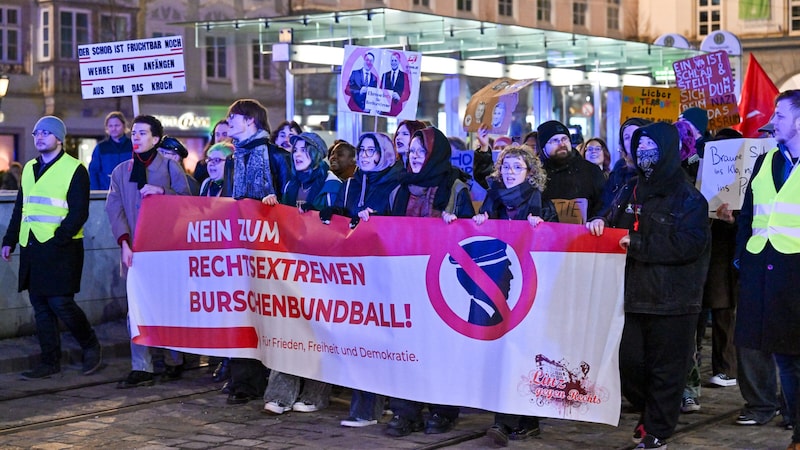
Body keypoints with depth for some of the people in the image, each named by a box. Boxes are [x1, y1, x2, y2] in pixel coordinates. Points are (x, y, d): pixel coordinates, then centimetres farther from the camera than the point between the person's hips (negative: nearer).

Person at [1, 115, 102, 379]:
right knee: (40, 306, 7)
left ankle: (91, 347, 12)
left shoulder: (74, 170, -5)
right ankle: (50, 361, 13)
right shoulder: (29, 168, 17)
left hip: (61, 249, -7)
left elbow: (79, 213, -11)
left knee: (60, 303, -9)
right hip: (31, 249, 7)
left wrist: (58, 239, -19)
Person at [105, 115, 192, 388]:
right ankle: (141, 368, -1)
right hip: (135, 250, 2)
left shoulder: (170, 167, 5)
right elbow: (114, 209, 5)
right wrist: (124, 242, -7)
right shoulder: (121, 172, 13)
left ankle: (174, 362, 16)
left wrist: (162, 191, -15)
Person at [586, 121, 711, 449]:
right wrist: (600, 222, 2)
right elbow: (613, 222, 28)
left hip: (672, 300, -6)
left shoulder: (688, 198, -6)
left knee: (666, 368, 1)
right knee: (629, 361, 8)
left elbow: (690, 243, -18)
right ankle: (648, 412, 30)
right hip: (634, 295, 6)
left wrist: (638, 244, -17)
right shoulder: (630, 191, 15)